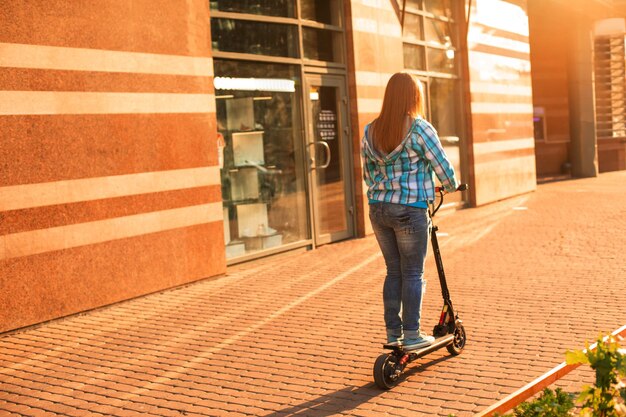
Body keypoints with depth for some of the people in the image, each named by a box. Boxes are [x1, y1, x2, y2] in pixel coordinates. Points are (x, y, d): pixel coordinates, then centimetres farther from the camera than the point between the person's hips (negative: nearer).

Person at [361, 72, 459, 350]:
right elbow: (443, 169, -6)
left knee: (393, 271, 15)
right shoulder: (420, 129, -10)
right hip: (410, 210, -5)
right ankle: (412, 335, 10)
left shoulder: (370, 132, 7)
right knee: (412, 273, 5)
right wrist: (451, 186, 14)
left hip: (378, 209, 6)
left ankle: (392, 332, 20)